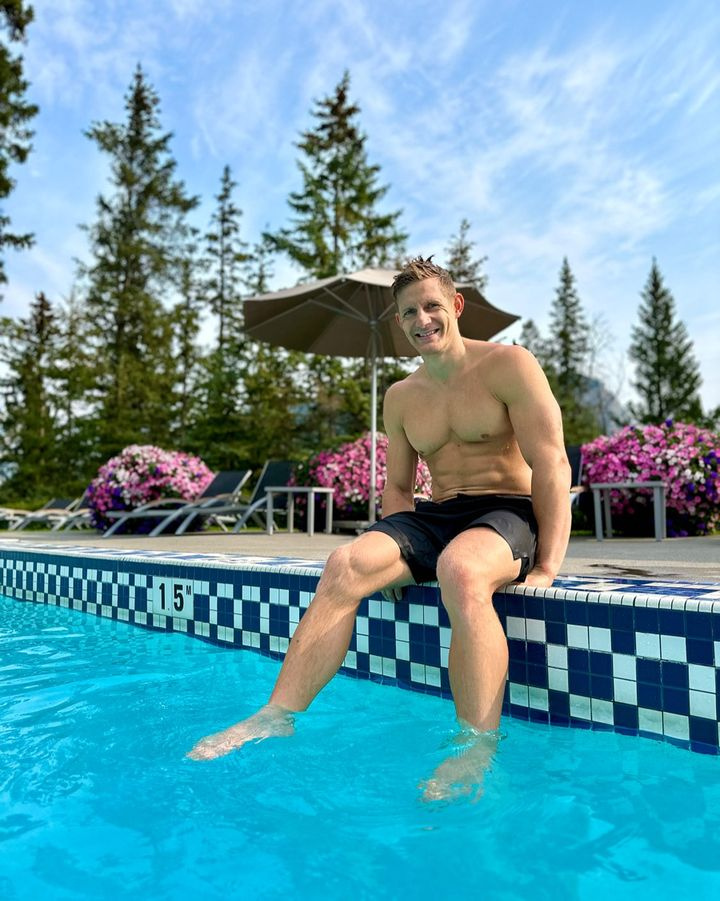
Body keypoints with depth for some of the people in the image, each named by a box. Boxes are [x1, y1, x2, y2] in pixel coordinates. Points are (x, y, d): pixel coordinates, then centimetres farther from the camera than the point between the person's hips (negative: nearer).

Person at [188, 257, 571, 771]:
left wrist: (547, 568, -17)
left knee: (460, 571, -40)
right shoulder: (400, 398, 14)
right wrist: (398, 552, -2)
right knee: (347, 564, -23)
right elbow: (398, 487, 19)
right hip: (436, 516, 5)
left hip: (508, 514, -4)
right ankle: (276, 717, -21)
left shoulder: (508, 364, -3)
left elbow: (552, 466, -9)